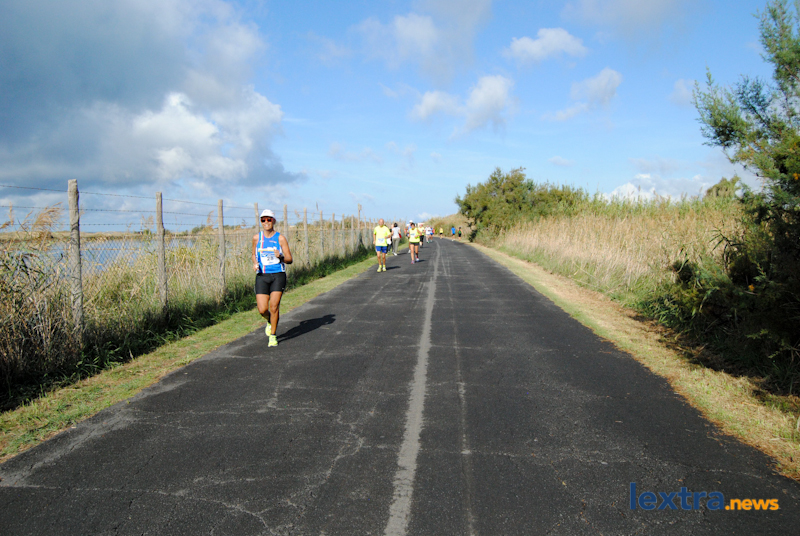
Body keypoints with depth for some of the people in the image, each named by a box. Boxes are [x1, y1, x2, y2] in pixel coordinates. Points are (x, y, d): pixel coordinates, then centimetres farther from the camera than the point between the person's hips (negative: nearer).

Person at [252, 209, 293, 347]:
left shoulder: (280, 238, 0)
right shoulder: (257, 237, 7)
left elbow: (289, 259, 1)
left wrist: (280, 257, -21)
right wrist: (255, 263, -1)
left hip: (278, 275, -2)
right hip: (262, 276, 2)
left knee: (274, 306, -12)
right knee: (262, 310, -7)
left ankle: (273, 335, 7)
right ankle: (270, 321, 29)